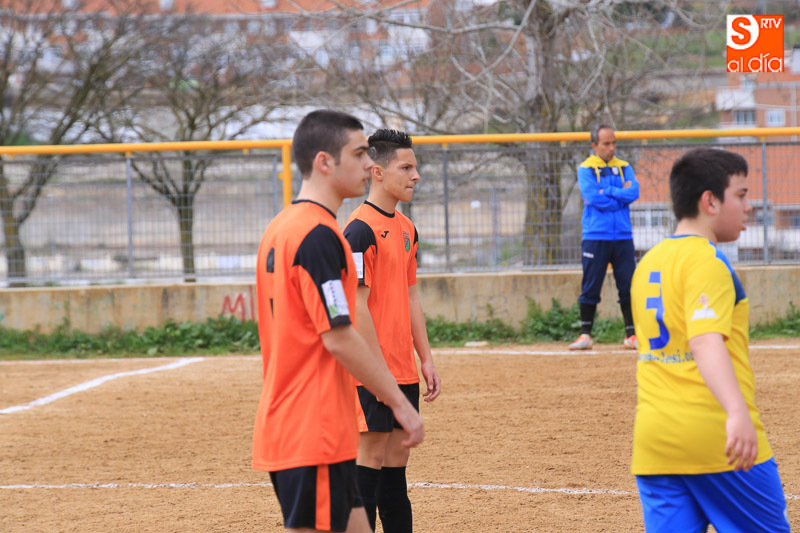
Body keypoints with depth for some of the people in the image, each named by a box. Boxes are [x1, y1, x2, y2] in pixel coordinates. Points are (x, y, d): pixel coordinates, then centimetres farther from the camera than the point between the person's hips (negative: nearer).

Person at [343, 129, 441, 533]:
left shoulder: (406, 229, 13)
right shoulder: (361, 229, -14)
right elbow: (357, 305, -17)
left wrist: (425, 358, 15)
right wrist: (379, 369, -18)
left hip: (404, 369, 8)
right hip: (374, 368, -8)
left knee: (396, 460, 12)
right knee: (371, 454, -5)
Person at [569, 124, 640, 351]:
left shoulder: (624, 168, 13)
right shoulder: (586, 169, 2)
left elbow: (633, 192, -5)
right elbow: (593, 198, -13)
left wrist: (606, 192, -9)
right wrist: (620, 195, -6)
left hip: (623, 236, 3)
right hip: (595, 237, -3)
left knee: (629, 287, 1)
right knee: (590, 287, -1)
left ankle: (631, 335, 8)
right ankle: (585, 334, 5)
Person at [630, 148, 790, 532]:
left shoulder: (647, 265, 16)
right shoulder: (706, 260, -10)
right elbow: (706, 340, -25)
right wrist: (738, 412, -39)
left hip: (654, 439, 7)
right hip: (716, 438, -7)